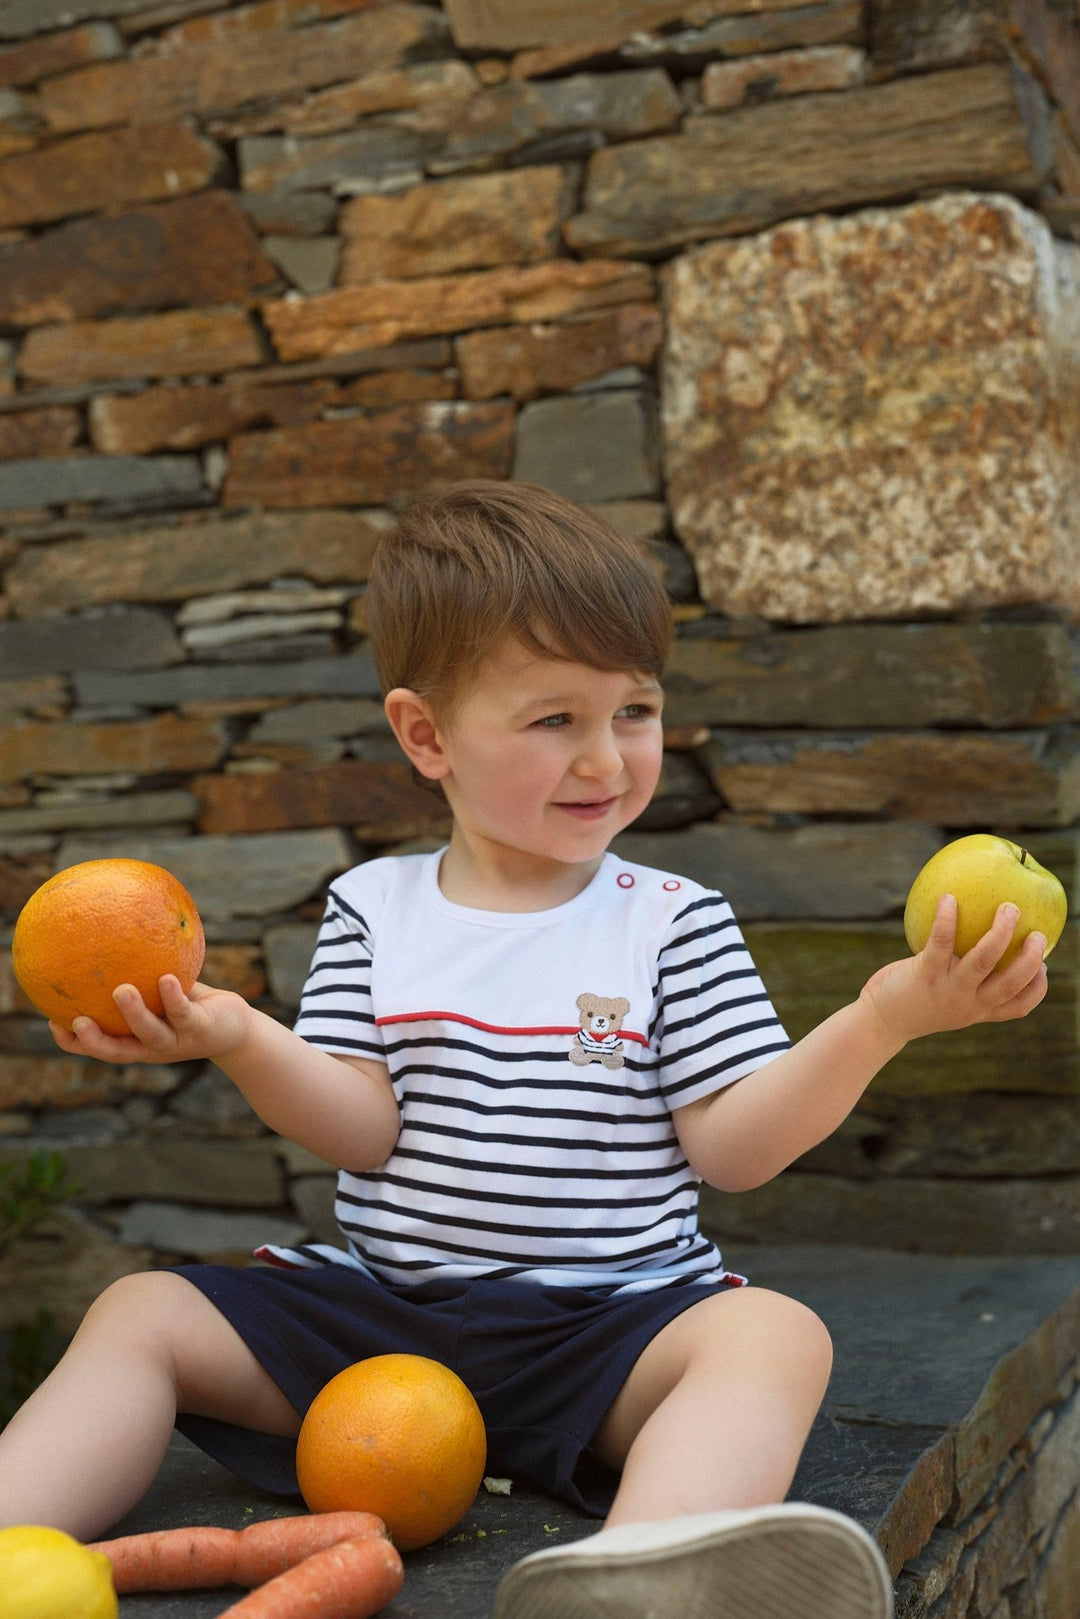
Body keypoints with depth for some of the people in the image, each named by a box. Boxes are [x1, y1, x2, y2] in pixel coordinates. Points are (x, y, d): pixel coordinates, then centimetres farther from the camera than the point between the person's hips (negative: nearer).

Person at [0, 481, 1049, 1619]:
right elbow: (364, 1128, -2)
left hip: (611, 1318, -2)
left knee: (775, 1336, -32)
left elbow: (730, 1145, -3)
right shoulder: (373, 906, 8)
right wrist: (238, 1040, -21)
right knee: (138, 1314, -8)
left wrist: (883, 1018, -17)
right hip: (376, 1303, 3)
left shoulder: (677, 923, 4)